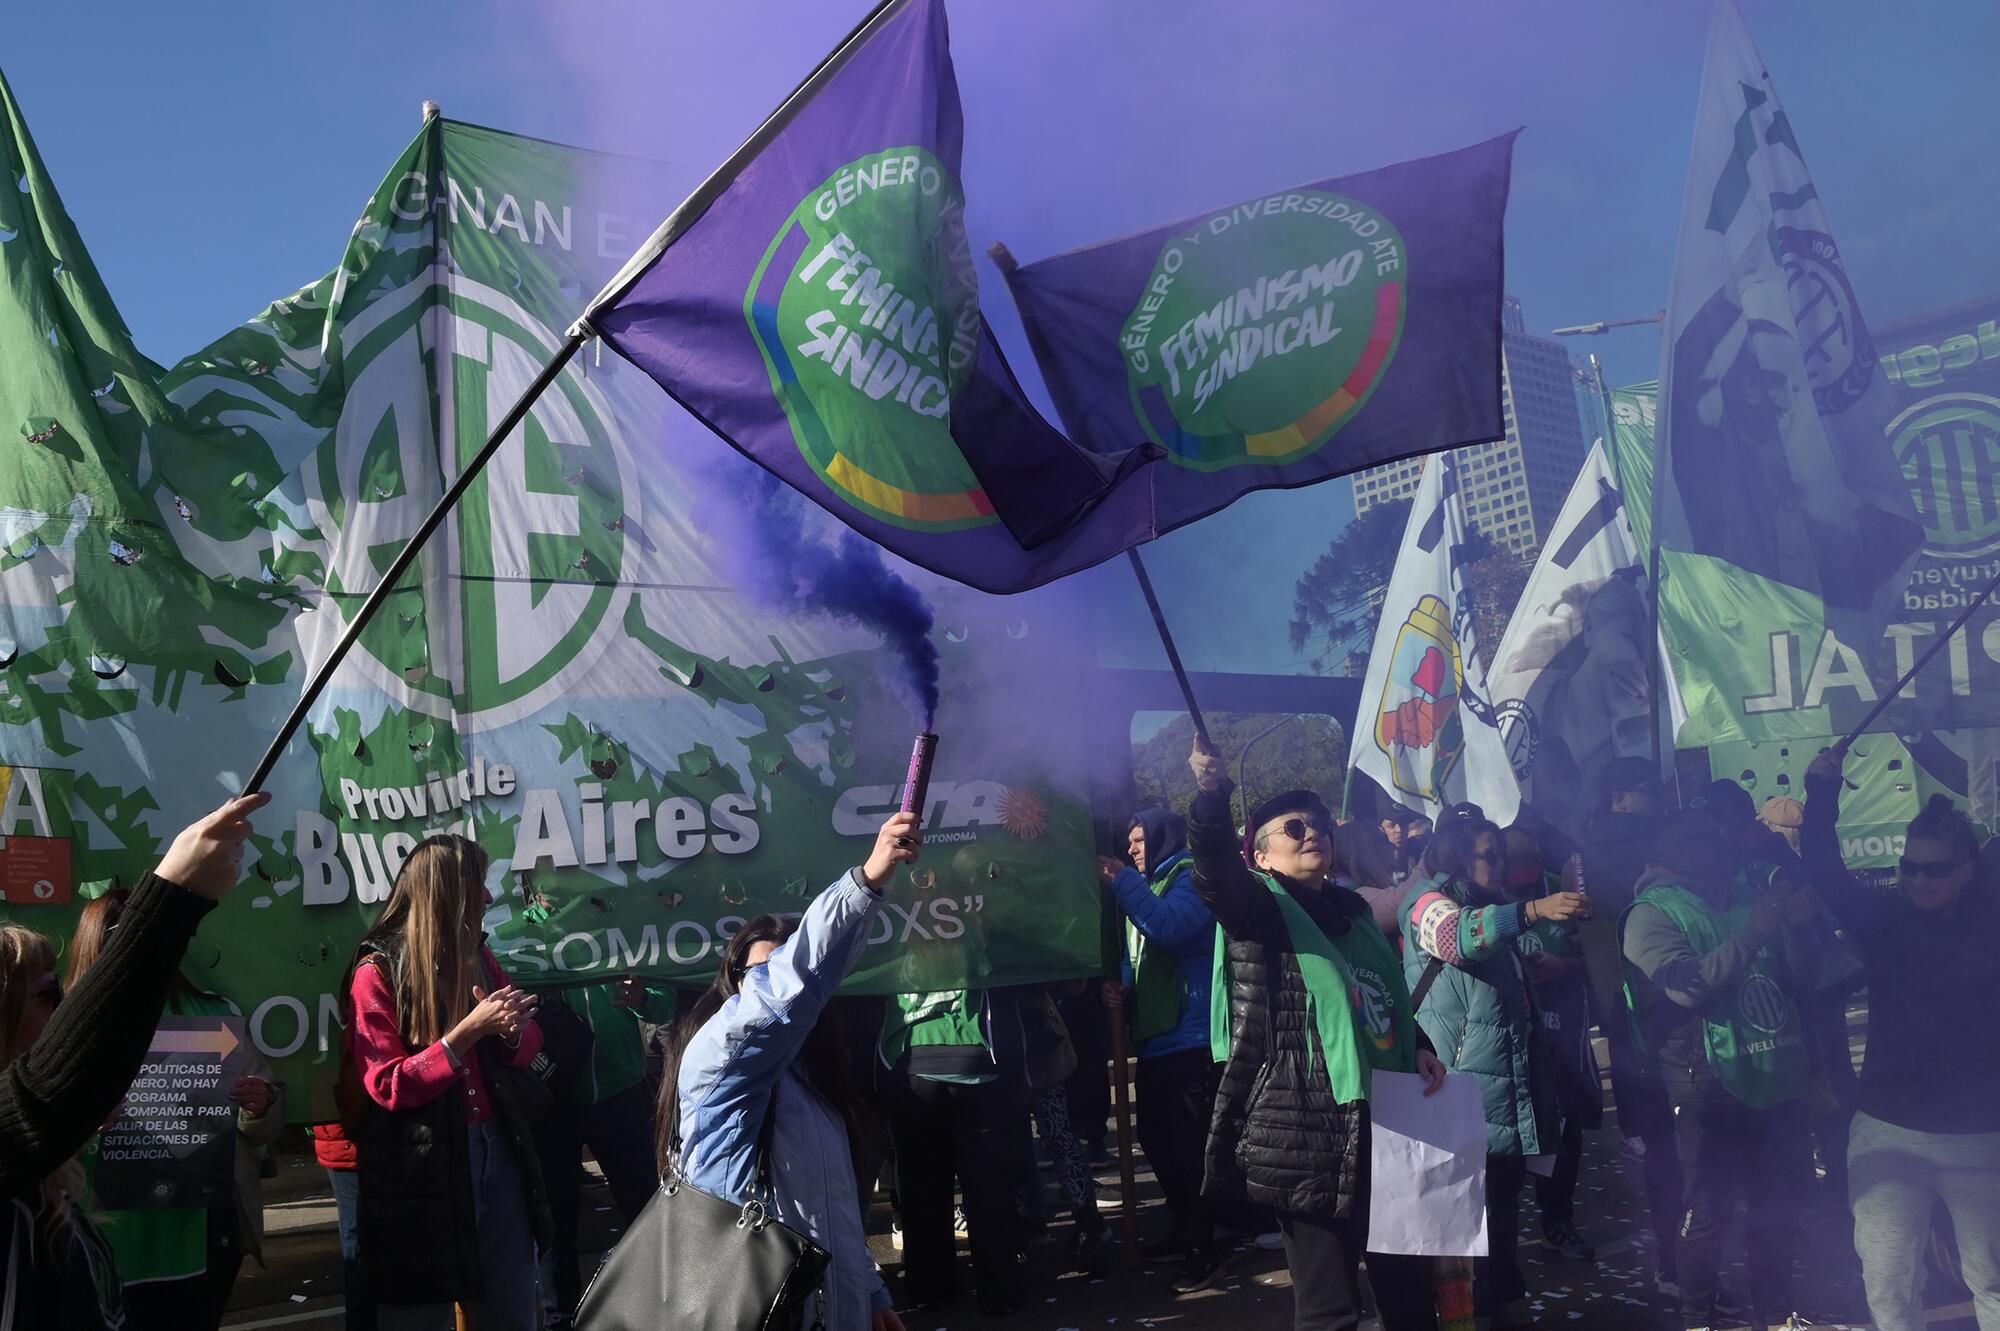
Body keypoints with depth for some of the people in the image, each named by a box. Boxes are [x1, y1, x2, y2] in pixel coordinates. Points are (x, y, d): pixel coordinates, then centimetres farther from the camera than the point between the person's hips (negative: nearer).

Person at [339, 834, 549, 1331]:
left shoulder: (479, 956, 8)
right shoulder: (377, 972, -10)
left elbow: (527, 1048, 13)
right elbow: (389, 1088, -15)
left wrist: (510, 1028, -11)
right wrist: (469, 1030, -24)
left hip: (495, 1148, 5)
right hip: (419, 1162, -5)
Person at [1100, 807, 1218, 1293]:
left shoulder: (1190, 876, -7)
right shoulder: (1145, 888, 18)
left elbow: (1169, 927, -26)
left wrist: (1122, 882, -20)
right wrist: (1122, 990, 4)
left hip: (1190, 1035, -9)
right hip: (1155, 1035, 9)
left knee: (1190, 1143, -7)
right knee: (1155, 1138, 14)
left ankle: (1203, 1250, 2)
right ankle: (1183, 1228, 29)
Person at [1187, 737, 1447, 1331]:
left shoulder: (1353, 910, 15)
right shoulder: (1258, 909, -6)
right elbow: (1215, 868, -28)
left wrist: (1419, 1049, 10)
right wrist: (1212, 794, -44)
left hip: (1382, 1131, 7)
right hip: (1310, 1140, -7)